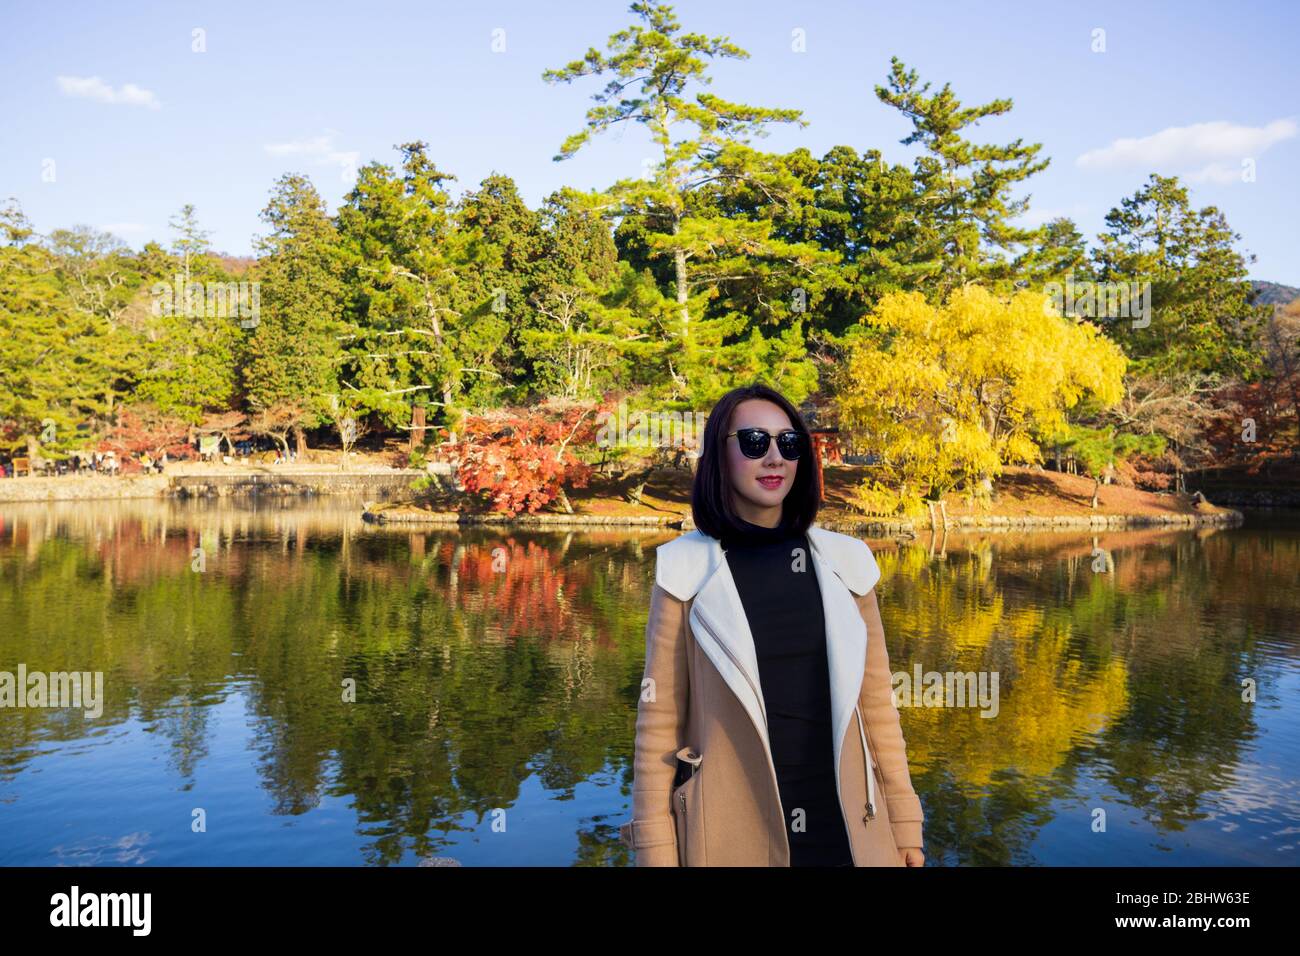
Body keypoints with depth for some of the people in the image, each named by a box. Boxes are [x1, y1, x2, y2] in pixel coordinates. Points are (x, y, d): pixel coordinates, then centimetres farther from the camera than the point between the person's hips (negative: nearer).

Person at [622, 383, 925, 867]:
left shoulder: (844, 561, 2)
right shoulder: (686, 567, -6)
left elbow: (876, 699, 6)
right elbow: (659, 715, -5)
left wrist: (904, 822, 5)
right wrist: (656, 848, -7)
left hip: (845, 829, 2)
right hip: (731, 832, -2)